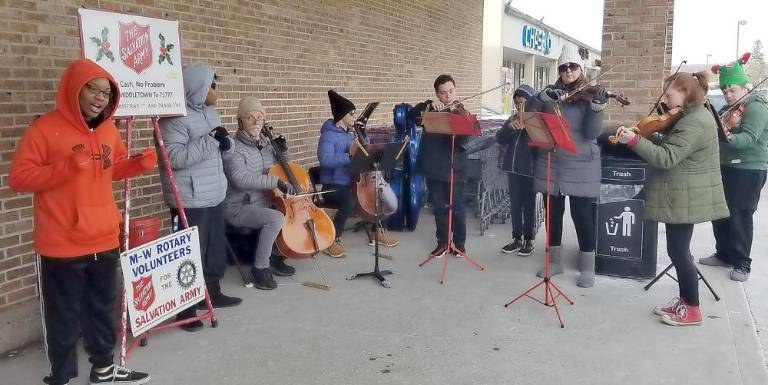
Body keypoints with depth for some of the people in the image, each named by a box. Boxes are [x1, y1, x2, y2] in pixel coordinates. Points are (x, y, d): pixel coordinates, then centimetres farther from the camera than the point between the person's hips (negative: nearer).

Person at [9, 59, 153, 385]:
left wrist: (140, 163, 0)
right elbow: (18, 178, -13)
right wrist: (67, 167, -25)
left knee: (103, 309, 20)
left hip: (104, 240, 6)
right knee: (64, 317, 6)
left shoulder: (108, 129, 7)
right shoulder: (45, 128, -12)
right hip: (62, 246, -6)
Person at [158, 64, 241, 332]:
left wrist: (226, 142, -3)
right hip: (190, 199, -9)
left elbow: (220, 147, 22)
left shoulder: (210, 112, 13)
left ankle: (212, 293, 33)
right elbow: (173, 157, -25)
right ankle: (186, 308, 10)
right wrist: (210, 139, -25)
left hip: (214, 195, 9)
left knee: (216, 248, 17)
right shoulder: (175, 118, -15)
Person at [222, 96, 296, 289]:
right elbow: (240, 179, -31)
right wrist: (276, 182, -36)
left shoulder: (265, 144, 9)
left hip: (265, 203, 8)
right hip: (239, 208, -8)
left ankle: (276, 256, 13)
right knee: (276, 218, -30)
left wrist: (282, 152, 5)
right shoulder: (234, 149, -14)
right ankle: (260, 268, -14)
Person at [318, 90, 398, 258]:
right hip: (333, 186, -9)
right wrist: (349, 156, -31)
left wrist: (361, 133, 6)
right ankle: (332, 241, -22)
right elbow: (325, 160, -28)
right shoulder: (328, 135, -13)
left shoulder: (351, 133, 12)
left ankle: (378, 232, 20)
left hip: (352, 183, 9)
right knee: (349, 202, -37)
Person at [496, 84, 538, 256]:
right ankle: (517, 239, 21)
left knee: (529, 205, 5)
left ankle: (529, 240, 17)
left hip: (530, 169, -5)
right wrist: (509, 126, -17)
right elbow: (500, 140, 1)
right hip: (513, 168, 5)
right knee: (515, 205, 11)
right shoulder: (512, 119, 8)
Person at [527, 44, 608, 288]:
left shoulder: (589, 95, -1)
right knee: (553, 213, 11)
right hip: (551, 164, 3)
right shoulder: (550, 93, 7)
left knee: (582, 216, 0)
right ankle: (554, 261, 26)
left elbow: (593, 133, -11)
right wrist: (542, 98, -23)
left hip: (580, 167, -3)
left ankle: (587, 268, 14)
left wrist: (597, 106, -26)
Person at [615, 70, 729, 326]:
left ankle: (692, 310, 9)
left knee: (678, 250, -3)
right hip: (683, 196, 10)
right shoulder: (693, 116, 13)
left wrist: (634, 140, -31)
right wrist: (641, 135, 1)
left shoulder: (694, 123, -21)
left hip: (685, 198, -10)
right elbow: (668, 148, 13)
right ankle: (685, 301, 25)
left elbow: (666, 159, -27)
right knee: (679, 250, 15)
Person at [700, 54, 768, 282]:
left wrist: (727, 138, -45)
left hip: (749, 171, -8)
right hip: (726, 167, 9)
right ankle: (724, 254, 25)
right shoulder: (729, 109, 14)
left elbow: (748, 139, -28)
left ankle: (742, 263, 5)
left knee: (739, 216, -6)